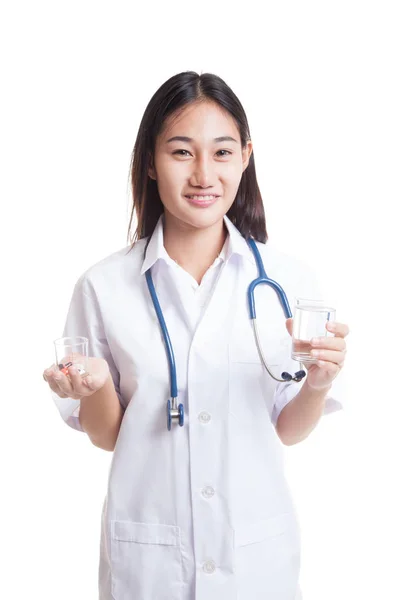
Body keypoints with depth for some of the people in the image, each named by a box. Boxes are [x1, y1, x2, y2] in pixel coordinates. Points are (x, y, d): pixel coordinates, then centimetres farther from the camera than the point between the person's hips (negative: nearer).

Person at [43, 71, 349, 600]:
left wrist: (318, 383, -18)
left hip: (258, 548, 1)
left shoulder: (290, 279, -8)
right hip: (145, 555, 0)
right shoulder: (103, 286, -8)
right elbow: (106, 436, 0)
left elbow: (288, 431, 0)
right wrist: (94, 388, -19)